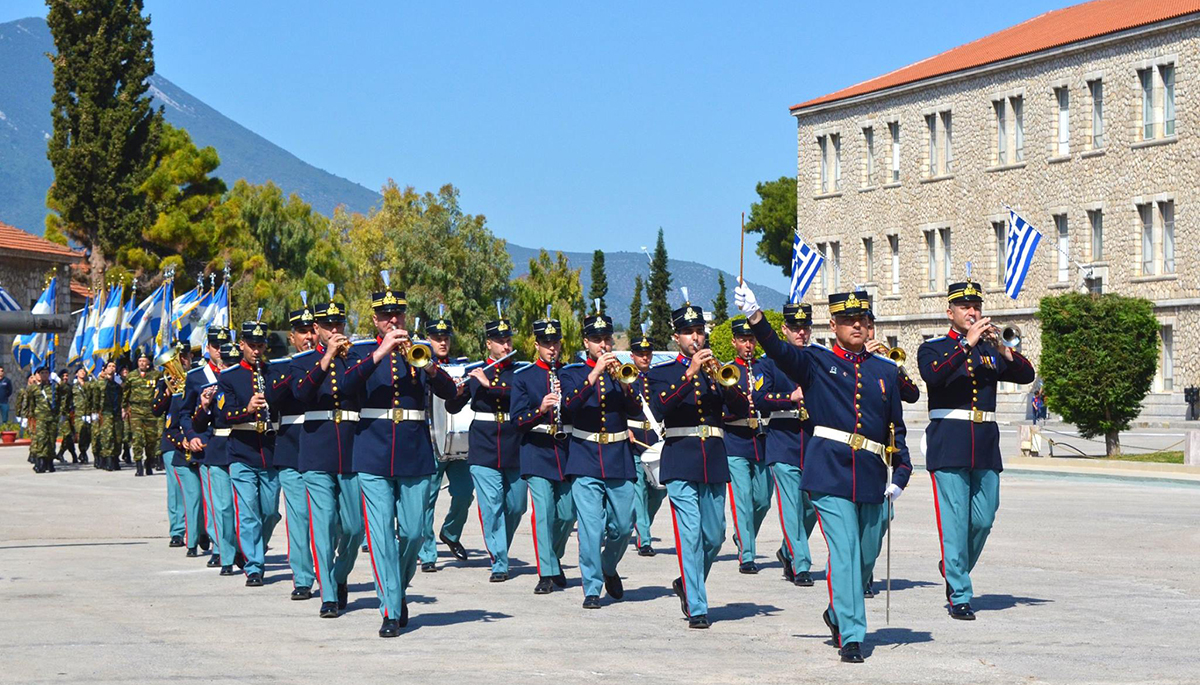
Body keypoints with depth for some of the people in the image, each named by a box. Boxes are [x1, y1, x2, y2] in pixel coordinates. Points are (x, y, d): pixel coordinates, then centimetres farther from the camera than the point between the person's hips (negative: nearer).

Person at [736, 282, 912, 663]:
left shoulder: (885, 370, 14)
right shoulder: (817, 363, 3)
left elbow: (896, 427, 17)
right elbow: (780, 352, -16)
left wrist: (901, 474, 7)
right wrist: (755, 317, -34)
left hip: (872, 478, 4)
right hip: (830, 473, -4)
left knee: (866, 556, 13)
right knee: (844, 552, -11)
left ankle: (838, 614, 37)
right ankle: (851, 636, -6)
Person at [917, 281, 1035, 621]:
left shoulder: (991, 350, 16)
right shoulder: (933, 348, 4)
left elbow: (1026, 375, 2)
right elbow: (933, 375, -18)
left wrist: (1000, 346, -13)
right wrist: (967, 344, -21)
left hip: (986, 444, 4)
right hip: (949, 444, -4)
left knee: (983, 521, 5)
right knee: (955, 521, -6)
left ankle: (954, 567, 31)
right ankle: (959, 596, 0)